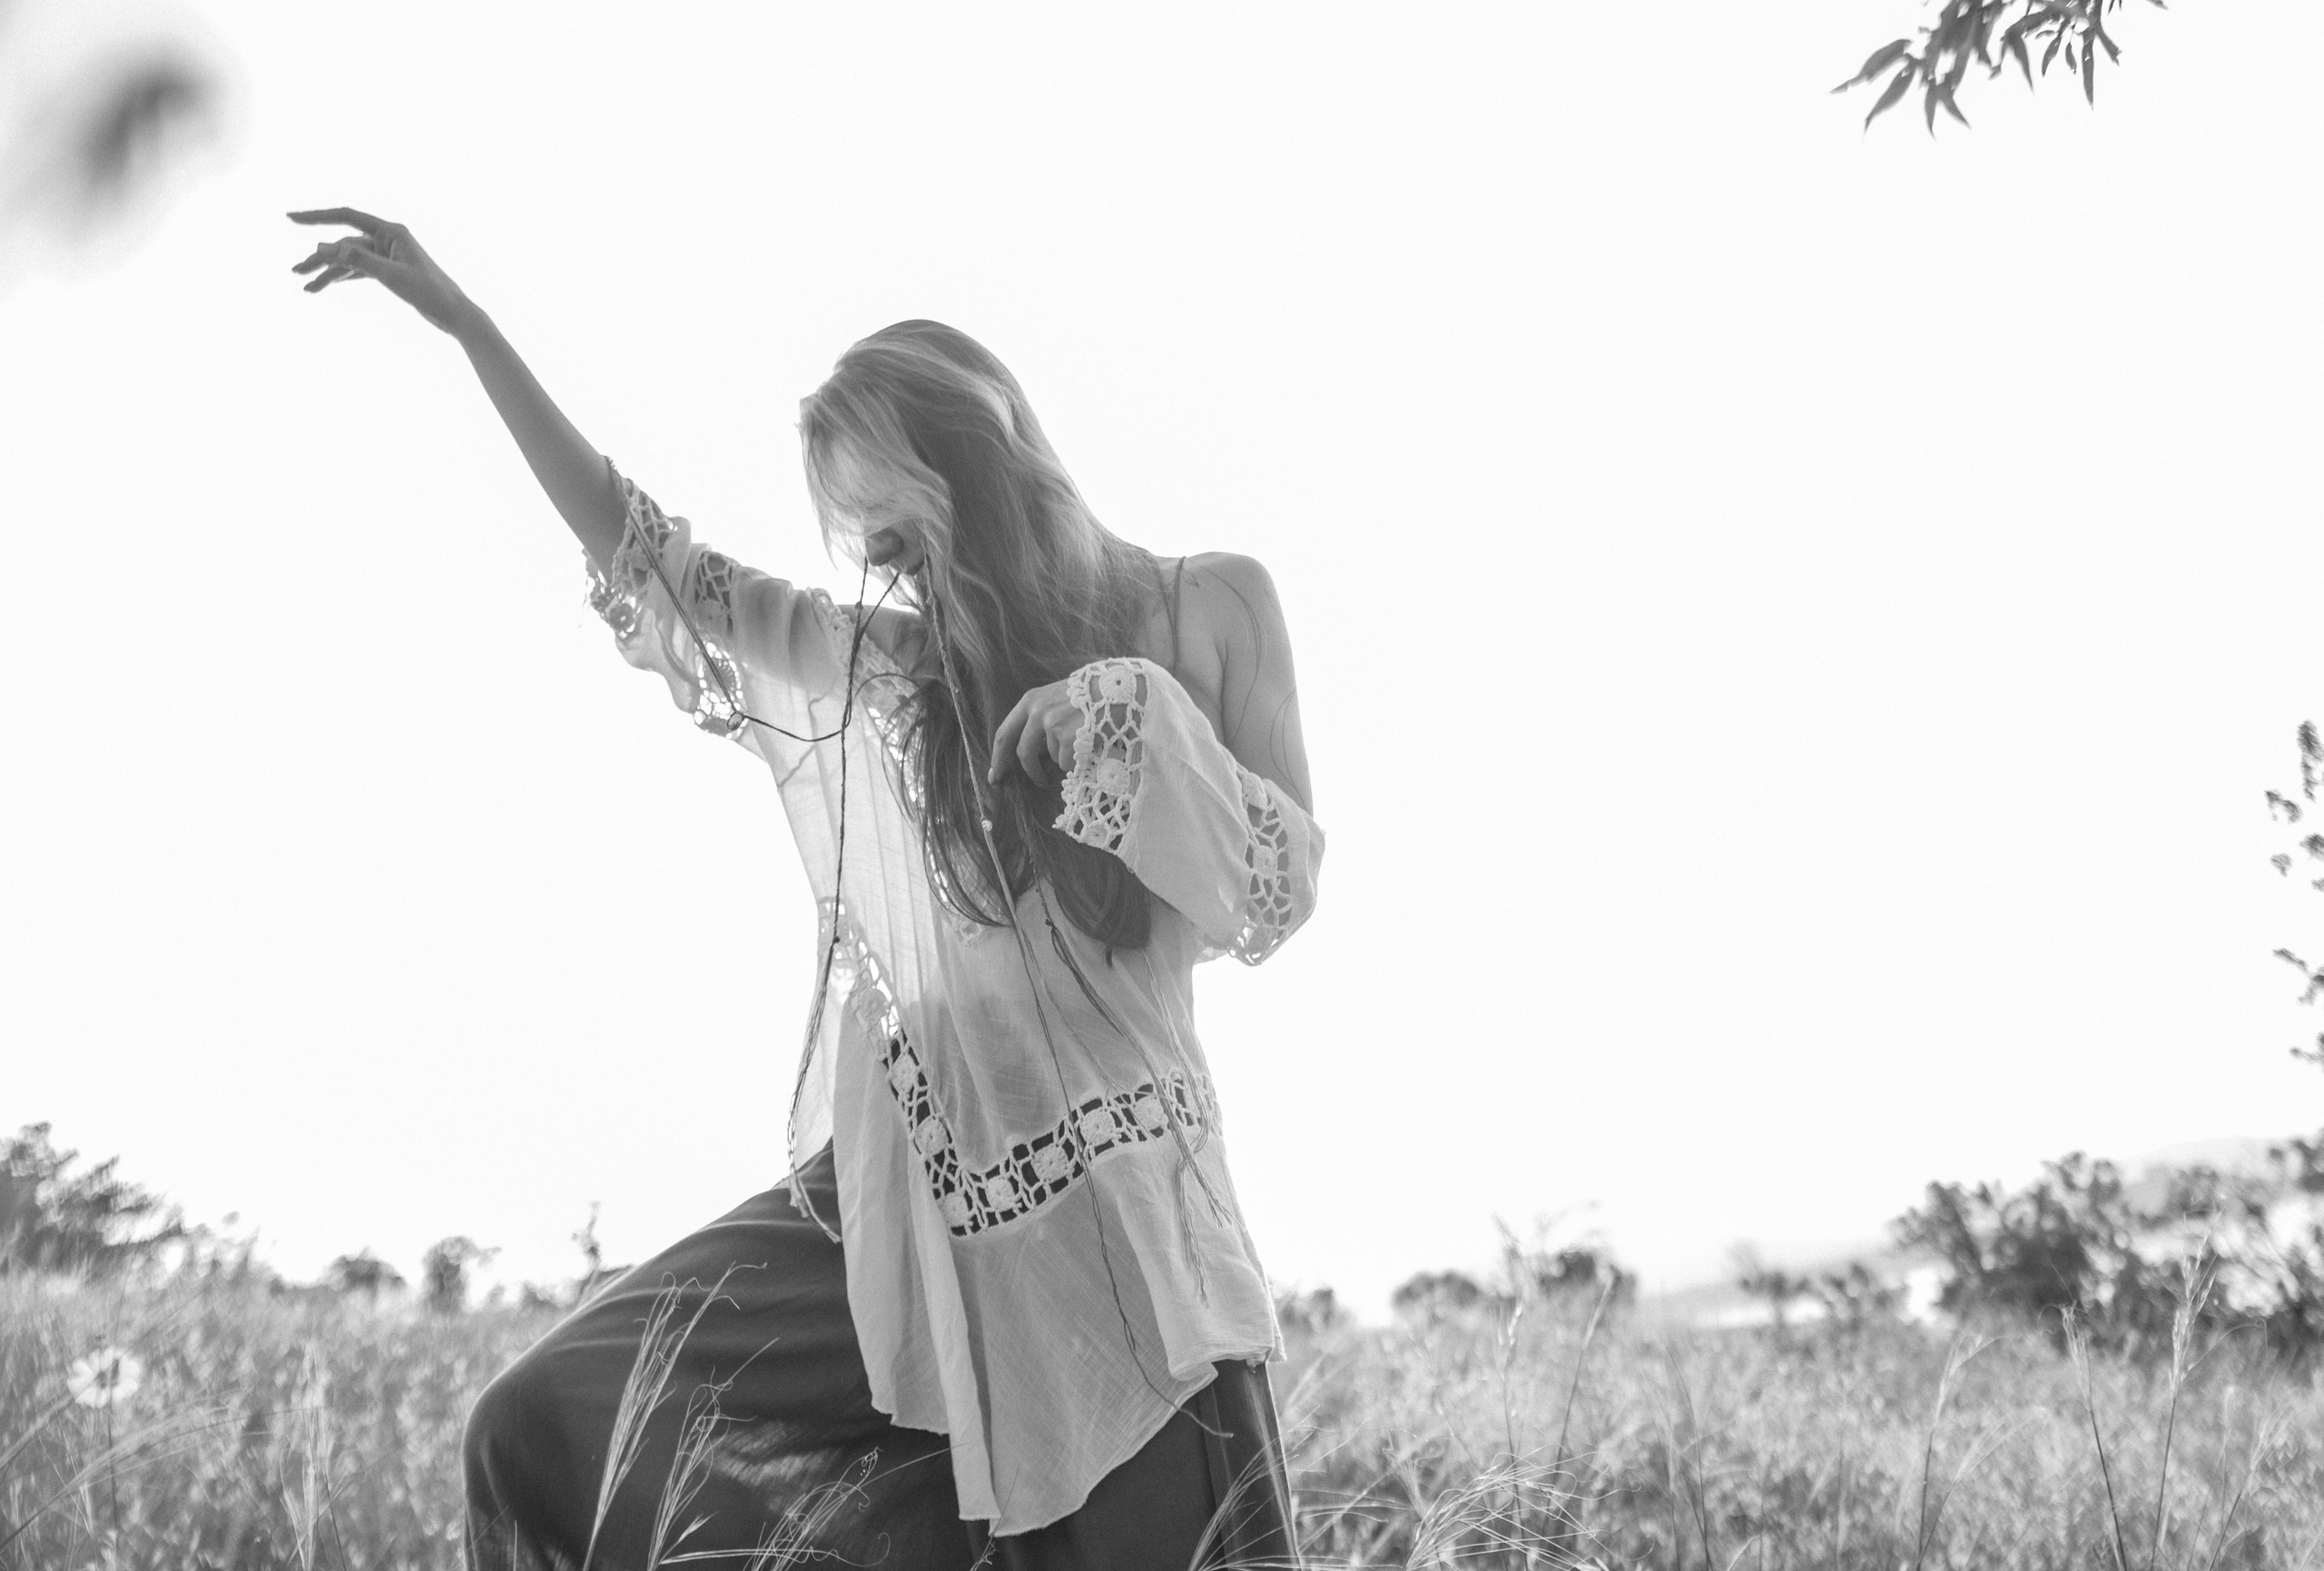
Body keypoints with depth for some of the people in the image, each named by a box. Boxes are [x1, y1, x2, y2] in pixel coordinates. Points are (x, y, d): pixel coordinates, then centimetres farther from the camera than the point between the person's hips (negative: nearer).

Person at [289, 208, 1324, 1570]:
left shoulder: (1203, 610, 4)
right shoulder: (862, 667, 9)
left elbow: (1276, 896, 2)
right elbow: (638, 554, 12)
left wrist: (1129, 712, -12)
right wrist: (461, 318, 11)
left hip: (1111, 1217, -3)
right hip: (891, 1213, 3)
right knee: (553, 1437, -3)